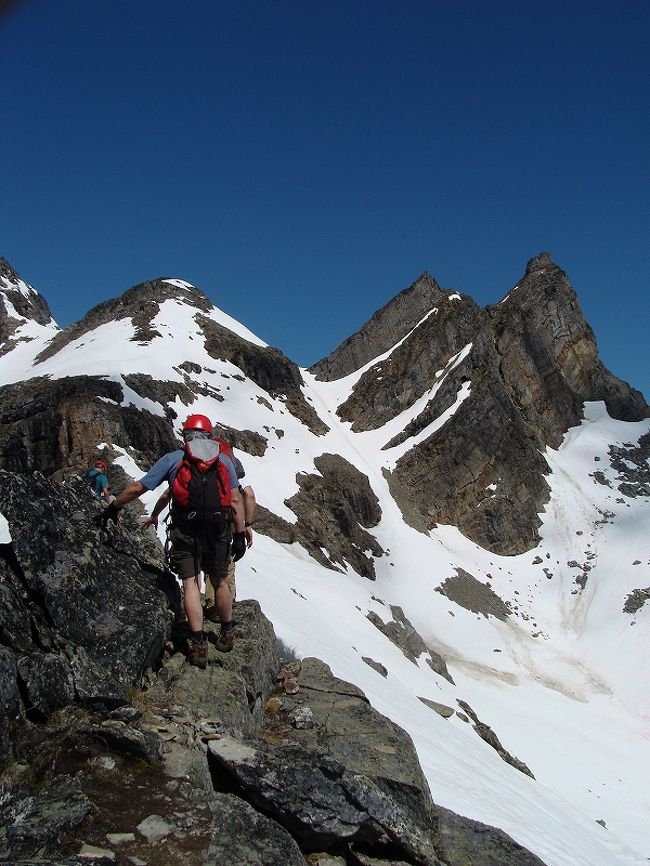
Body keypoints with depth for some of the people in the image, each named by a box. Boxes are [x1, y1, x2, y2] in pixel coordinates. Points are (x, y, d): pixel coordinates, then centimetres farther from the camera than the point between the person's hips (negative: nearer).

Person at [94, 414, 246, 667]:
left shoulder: (172, 459, 7)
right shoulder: (224, 460, 10)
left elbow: (137, 488, 9)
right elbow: (236, 500, 4)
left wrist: (112, 509, 21)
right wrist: (240, 534, 9)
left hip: (185, 529, -2)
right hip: (219, 529, 2)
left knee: (190, 582, 5)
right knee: (220, 580, 18)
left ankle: (199, 644, -1)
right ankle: (227, 632, 32)